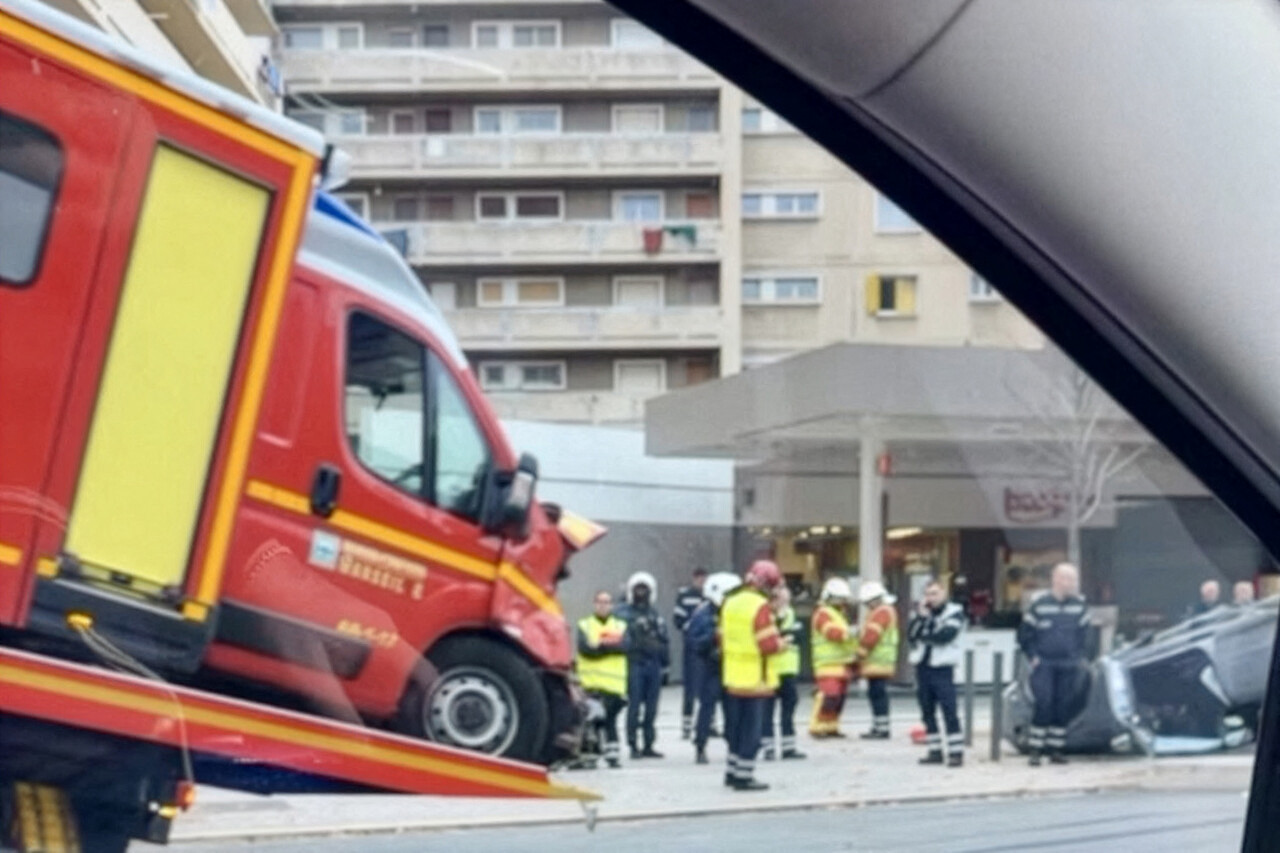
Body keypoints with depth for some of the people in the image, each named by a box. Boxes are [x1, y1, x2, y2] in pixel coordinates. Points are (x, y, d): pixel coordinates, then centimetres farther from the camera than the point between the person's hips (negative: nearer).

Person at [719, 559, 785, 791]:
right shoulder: (761, 606, -17)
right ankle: (744, 776, 3)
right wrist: (781, 642, -1)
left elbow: (723, 639, 13)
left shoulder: (730, 603, 8)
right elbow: (769, 644, -20)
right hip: (755, 679, -7)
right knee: (751, 729, 0)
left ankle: (733, 771, 24)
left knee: (736, 726, 17)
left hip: (732, 677, 7)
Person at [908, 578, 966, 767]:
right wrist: (921, 618, -10)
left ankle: (956, 752, -9)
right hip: (922, 667, 6)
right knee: (927, 713, 8)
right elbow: (911, 636, 1)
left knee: (949, 711, -10)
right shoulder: (921, 613, 15)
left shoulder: (955, 613, -1)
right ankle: (935, 751, 15)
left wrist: (923, 635, -4)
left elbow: (945, 636, -16)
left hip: (942, 668, -6)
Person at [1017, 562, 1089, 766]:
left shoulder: (1079, 605, 3)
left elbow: (1083, 632, 18)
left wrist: (1079, 657, 12)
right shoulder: (1039, 604, -7)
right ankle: (1035, 750, -6)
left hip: (1068, 666, 4)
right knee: (1043, 705, -12)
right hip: (1044, 664, -4)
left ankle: (1056, 749, 14)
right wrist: (1033, 657, -3)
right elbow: (1024, 634, 1)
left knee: (1064, 707, 4)